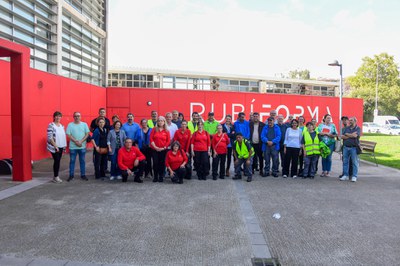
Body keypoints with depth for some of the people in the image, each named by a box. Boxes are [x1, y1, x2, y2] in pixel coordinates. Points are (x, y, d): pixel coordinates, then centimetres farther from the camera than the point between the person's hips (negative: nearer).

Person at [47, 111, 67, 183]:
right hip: (54, 147, -6)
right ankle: (55, 177, 4)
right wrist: (55, 146, -16)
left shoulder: (62, 126, 11)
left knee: (58, 161, 8)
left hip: (61, 147, 6)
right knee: (57, 160, -6)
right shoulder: (51, 125, -8)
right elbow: (49, 137, -13)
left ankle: (56, 176, 17)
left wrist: (64, 146, 11)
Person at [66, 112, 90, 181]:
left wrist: (81, 141, -13)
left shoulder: (84, 124, 3)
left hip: (82, 146, 1)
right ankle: (71, 175, 16)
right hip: (73, 147, -1)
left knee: (82, 161, 8)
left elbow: (87, 134, -2)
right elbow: (68, 135, -5)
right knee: (72, 161, 6)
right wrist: (76, 141, -15)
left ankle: (83, 175, 17)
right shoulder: (70, 125, 0)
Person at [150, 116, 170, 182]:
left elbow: (168, 141, 2)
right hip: (154, 149, 0)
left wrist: (164, 147, -9)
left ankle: (161, 177, 13)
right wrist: (155, 147, -9)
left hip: (163, 150, 0)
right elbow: (151, 138, -1)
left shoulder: (166, 131, 4)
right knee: (155, 163, 0)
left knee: (162, 163, 2)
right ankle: (155, 177, 11)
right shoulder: (154, 129, 4)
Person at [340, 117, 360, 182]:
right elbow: (342, 136, 2)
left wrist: (347, 134, -4)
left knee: (354, 162, 0)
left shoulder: (358, 128, 1)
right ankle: (345, 175, 14)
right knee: (345, 162, 7)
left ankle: (354, 176, 5)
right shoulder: (346, 128, 14)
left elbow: (355, 135, -17)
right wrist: (351, 135, -8)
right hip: (346, 147, 4)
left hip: (354, 148, -4)